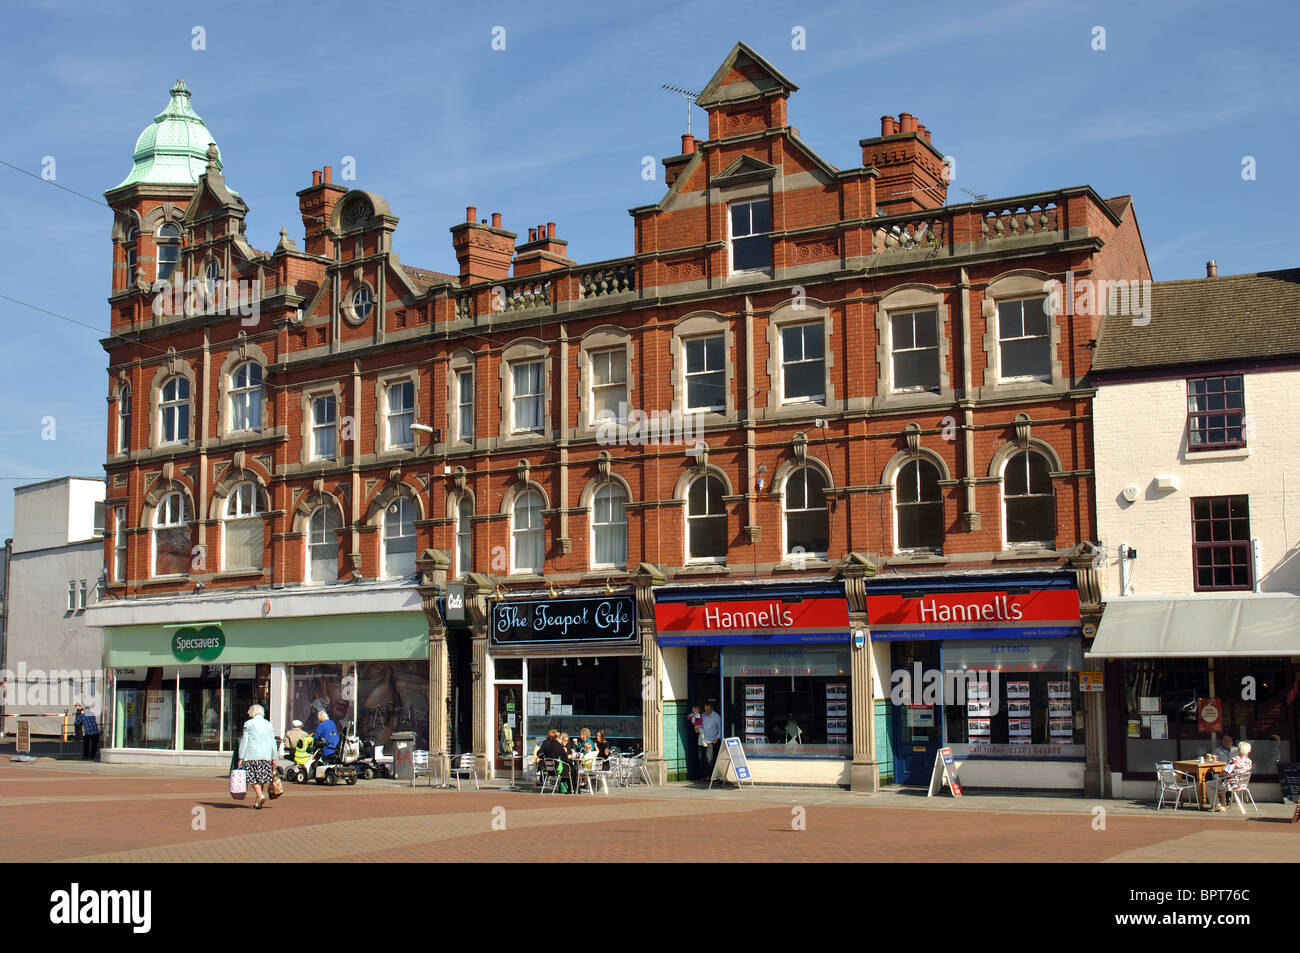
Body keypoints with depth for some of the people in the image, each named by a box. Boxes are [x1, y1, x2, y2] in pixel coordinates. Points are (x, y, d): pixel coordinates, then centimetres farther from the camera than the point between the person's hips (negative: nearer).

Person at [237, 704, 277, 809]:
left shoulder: (248, 723, 3)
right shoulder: (268, 724, 14)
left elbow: (244, 741, 0)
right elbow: (273, 742, 13)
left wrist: (241, 758, 0)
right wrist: (273, 758, 17)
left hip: (252, 755, -4)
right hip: (266, 756, 4)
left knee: (253, 778, -2)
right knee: (261, 777, 11)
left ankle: (260, 796, -22)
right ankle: (258, 801, 14)